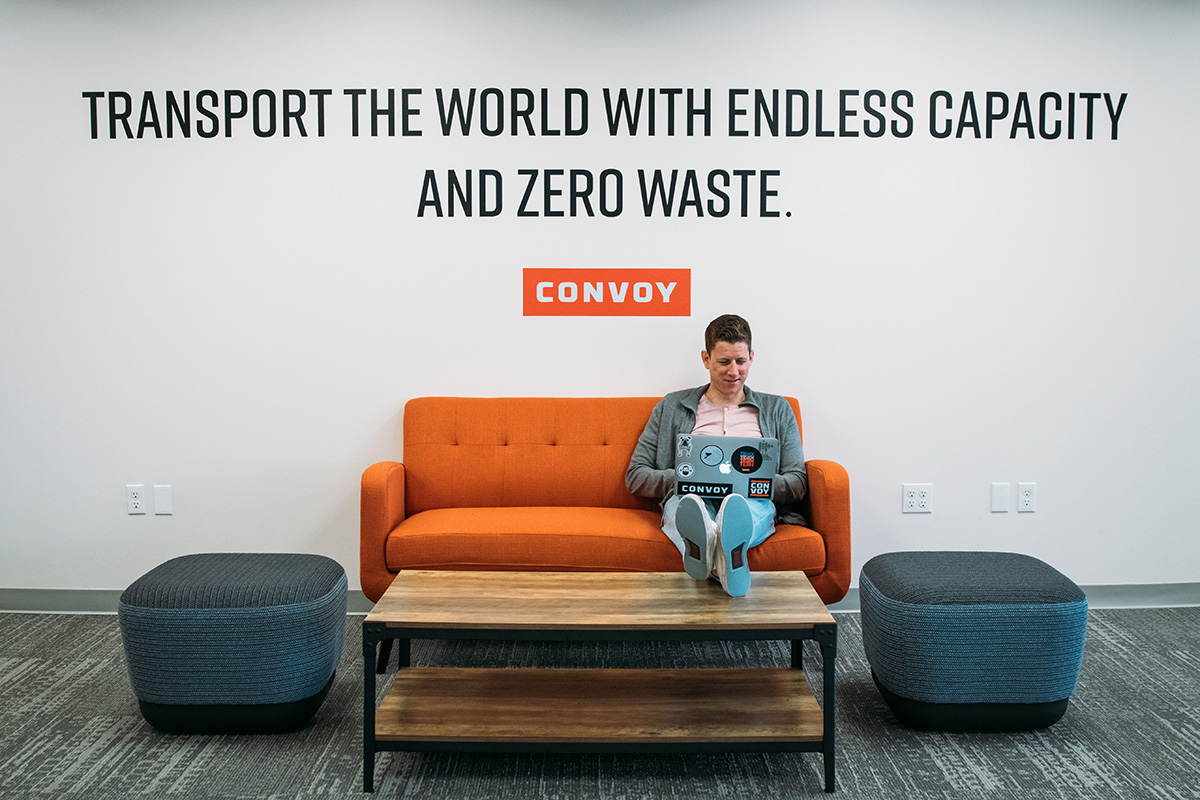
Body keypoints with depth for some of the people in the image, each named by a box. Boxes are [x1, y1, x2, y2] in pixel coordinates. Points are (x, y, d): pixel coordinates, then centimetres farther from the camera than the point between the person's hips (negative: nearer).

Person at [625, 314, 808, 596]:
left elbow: (798, 483, 16)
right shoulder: (672, 407, 21)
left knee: (747, 505, -39)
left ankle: (730, 544, -73)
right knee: (686, 500, -39)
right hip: (690, 498, 0)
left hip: (754, 502, 0)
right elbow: (635, 476, 15)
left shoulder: (777, 410, 24)